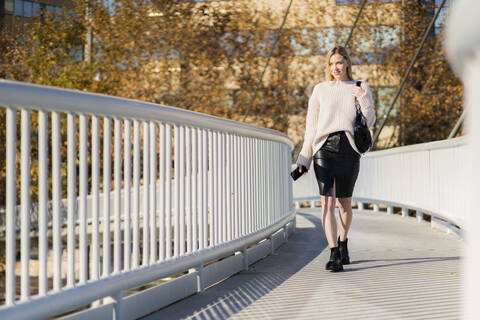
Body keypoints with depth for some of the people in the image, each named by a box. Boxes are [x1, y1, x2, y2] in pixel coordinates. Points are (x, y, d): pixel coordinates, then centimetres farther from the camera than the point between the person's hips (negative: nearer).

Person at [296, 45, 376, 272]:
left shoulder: (361, 89, 13)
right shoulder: (320, 90, 13)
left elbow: (370, 122, 9)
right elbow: (311, 126, 13)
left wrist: (363, 99, -8)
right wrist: (304, 158, 10)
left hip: (349, 149, 0)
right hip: (324, 148, 0)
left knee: (344, 202, 9)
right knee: (327, 202, -11)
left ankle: (342, 243, 33)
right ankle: (334, 254, -14)